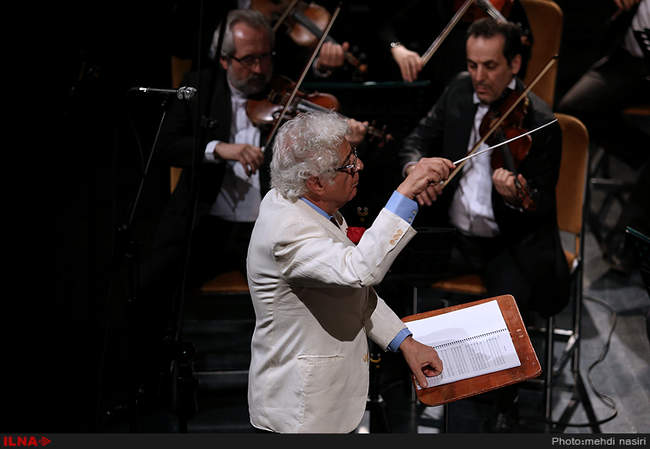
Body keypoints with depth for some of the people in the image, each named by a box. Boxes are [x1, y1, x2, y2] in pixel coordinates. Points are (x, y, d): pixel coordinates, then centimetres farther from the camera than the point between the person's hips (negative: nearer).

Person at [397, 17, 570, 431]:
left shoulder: (539, 122, -14)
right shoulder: (460, 91, 2)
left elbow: (543, 207, -12)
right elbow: (418, 139, 10)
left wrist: (516, 197, -36)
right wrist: (415, 167, -15)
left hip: (511, 244, -5)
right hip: (454, 234, 5)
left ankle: (503, 403, -4)